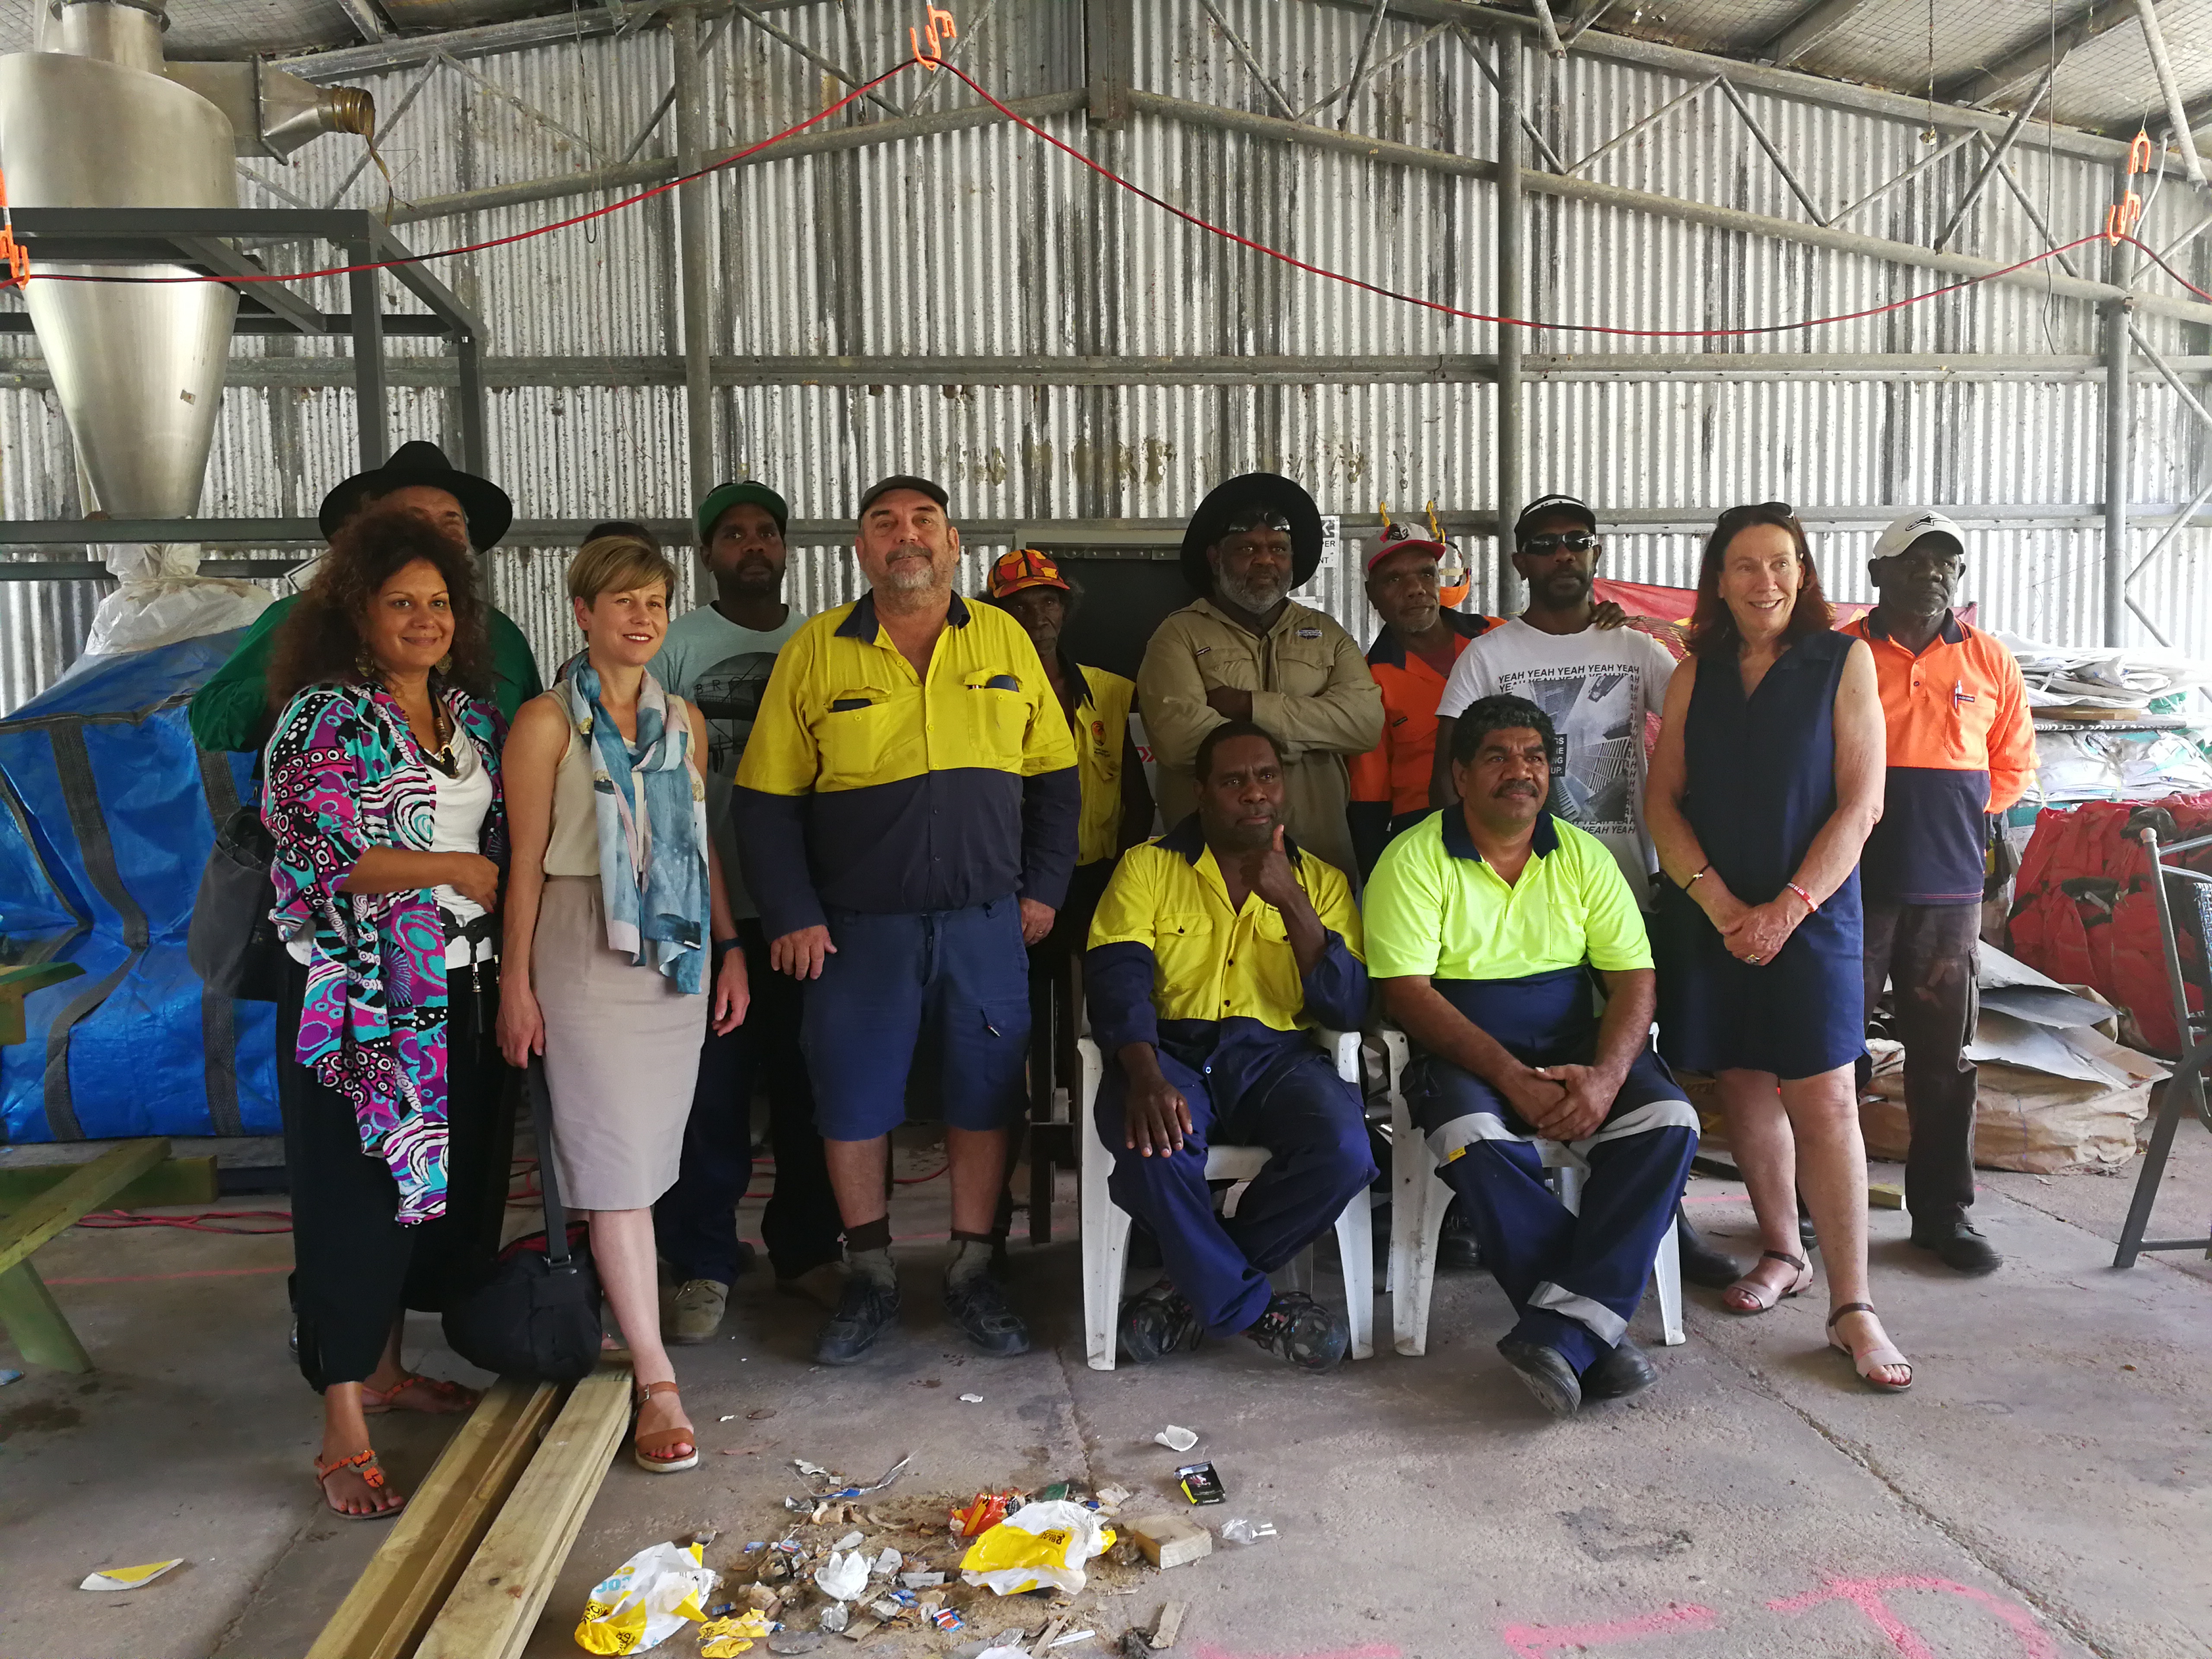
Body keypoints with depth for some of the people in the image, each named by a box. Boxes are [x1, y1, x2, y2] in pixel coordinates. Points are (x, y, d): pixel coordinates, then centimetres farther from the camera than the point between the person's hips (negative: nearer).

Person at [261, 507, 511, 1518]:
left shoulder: (472, 714, 12)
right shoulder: (324, 717, -8)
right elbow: (316, 854, -18)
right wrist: (448, 868, -16)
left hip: (455, 991, 7)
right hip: (358, 1000, -7)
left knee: (441, 1183, 13)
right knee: (358, 1198, -2)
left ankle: (384, 1368, 32)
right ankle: (344, 1436, 7)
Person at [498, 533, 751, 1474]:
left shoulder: (684, 720, 13)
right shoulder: (548, 723, -3)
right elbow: (527, 861, -5)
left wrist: (731, 948, 12)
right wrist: (517, 982, -7)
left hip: (678, 953, 5)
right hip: (587, 951, -5)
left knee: (650, 1155, 8)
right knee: (616, 1160, -7)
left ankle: (613, 1319, 22)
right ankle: (657, 1384, -6)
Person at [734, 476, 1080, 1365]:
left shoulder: (1004, 640, 6)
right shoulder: (814, 652, 0)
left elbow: (1054, 775, 10)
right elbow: (767, 800, 0)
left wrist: (1043, 887, 3)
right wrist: (791, 916, -5)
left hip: (986, 922, 2)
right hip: (858, 925, -1)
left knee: (984, 1094, 8)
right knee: (853, 1101, 6)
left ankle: (971, 1274, 24)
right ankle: (870, 1281, 23)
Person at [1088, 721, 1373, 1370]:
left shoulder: (1322, 882, 13)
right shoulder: (1148, 866, 9)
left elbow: (1350, 1011, 1)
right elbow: (1117, 977, -6)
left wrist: (1291, 904, -11)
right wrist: (1145, 1075, -26)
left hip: (1276, 1056, 2)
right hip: (1171, 1049, -1)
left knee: (1344, 1148, -30)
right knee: (1152, 1142, -36)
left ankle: (1201, 1290, -5)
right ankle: (1255, 1308, -10)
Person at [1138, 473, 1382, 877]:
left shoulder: (1326, 633, 12)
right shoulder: (1180, 636, 2)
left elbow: (1367, 720, -4)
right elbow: (1176, 736, -16)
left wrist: (1251, 707, -12)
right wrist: (1304, 735, -6)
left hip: (1321, 855, 3)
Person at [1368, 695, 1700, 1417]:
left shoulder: (1584, 856, 8)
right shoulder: (1415, 858, -4)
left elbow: (1633, 979, 3)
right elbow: (1407, 991, -12)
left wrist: (1606, 1075, -18)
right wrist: (1511, 1077, -22)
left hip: (1575, 1049, 3)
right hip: (1463, 1054, -3)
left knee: (1668, 1121, -24)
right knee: (1472, 1140, -35)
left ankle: (1561, 1332, -26)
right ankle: (1598, 1328, -22)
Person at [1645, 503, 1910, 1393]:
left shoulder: (1844, 661, 2)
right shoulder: (1697, 673, 9)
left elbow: (1861, 803, -4)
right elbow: (1663, 799, 5)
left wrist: (1788, 908, -13)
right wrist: (1717, 899, -9)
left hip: (1810, 912, -3)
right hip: (1708, 913, 3)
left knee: (1824, 1099, -8)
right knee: (1744, 1087, 8)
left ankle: (1851, 1306, -4)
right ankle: (1781, 1254, 25)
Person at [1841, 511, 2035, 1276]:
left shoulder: (1990, 661, 9)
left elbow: (2014, 764, 17)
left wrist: (1961, 815, 8)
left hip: (1949, 888, 3)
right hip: (1852, 887, -3)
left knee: (1946, 1056, 8)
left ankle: (1943, 1212, 19)